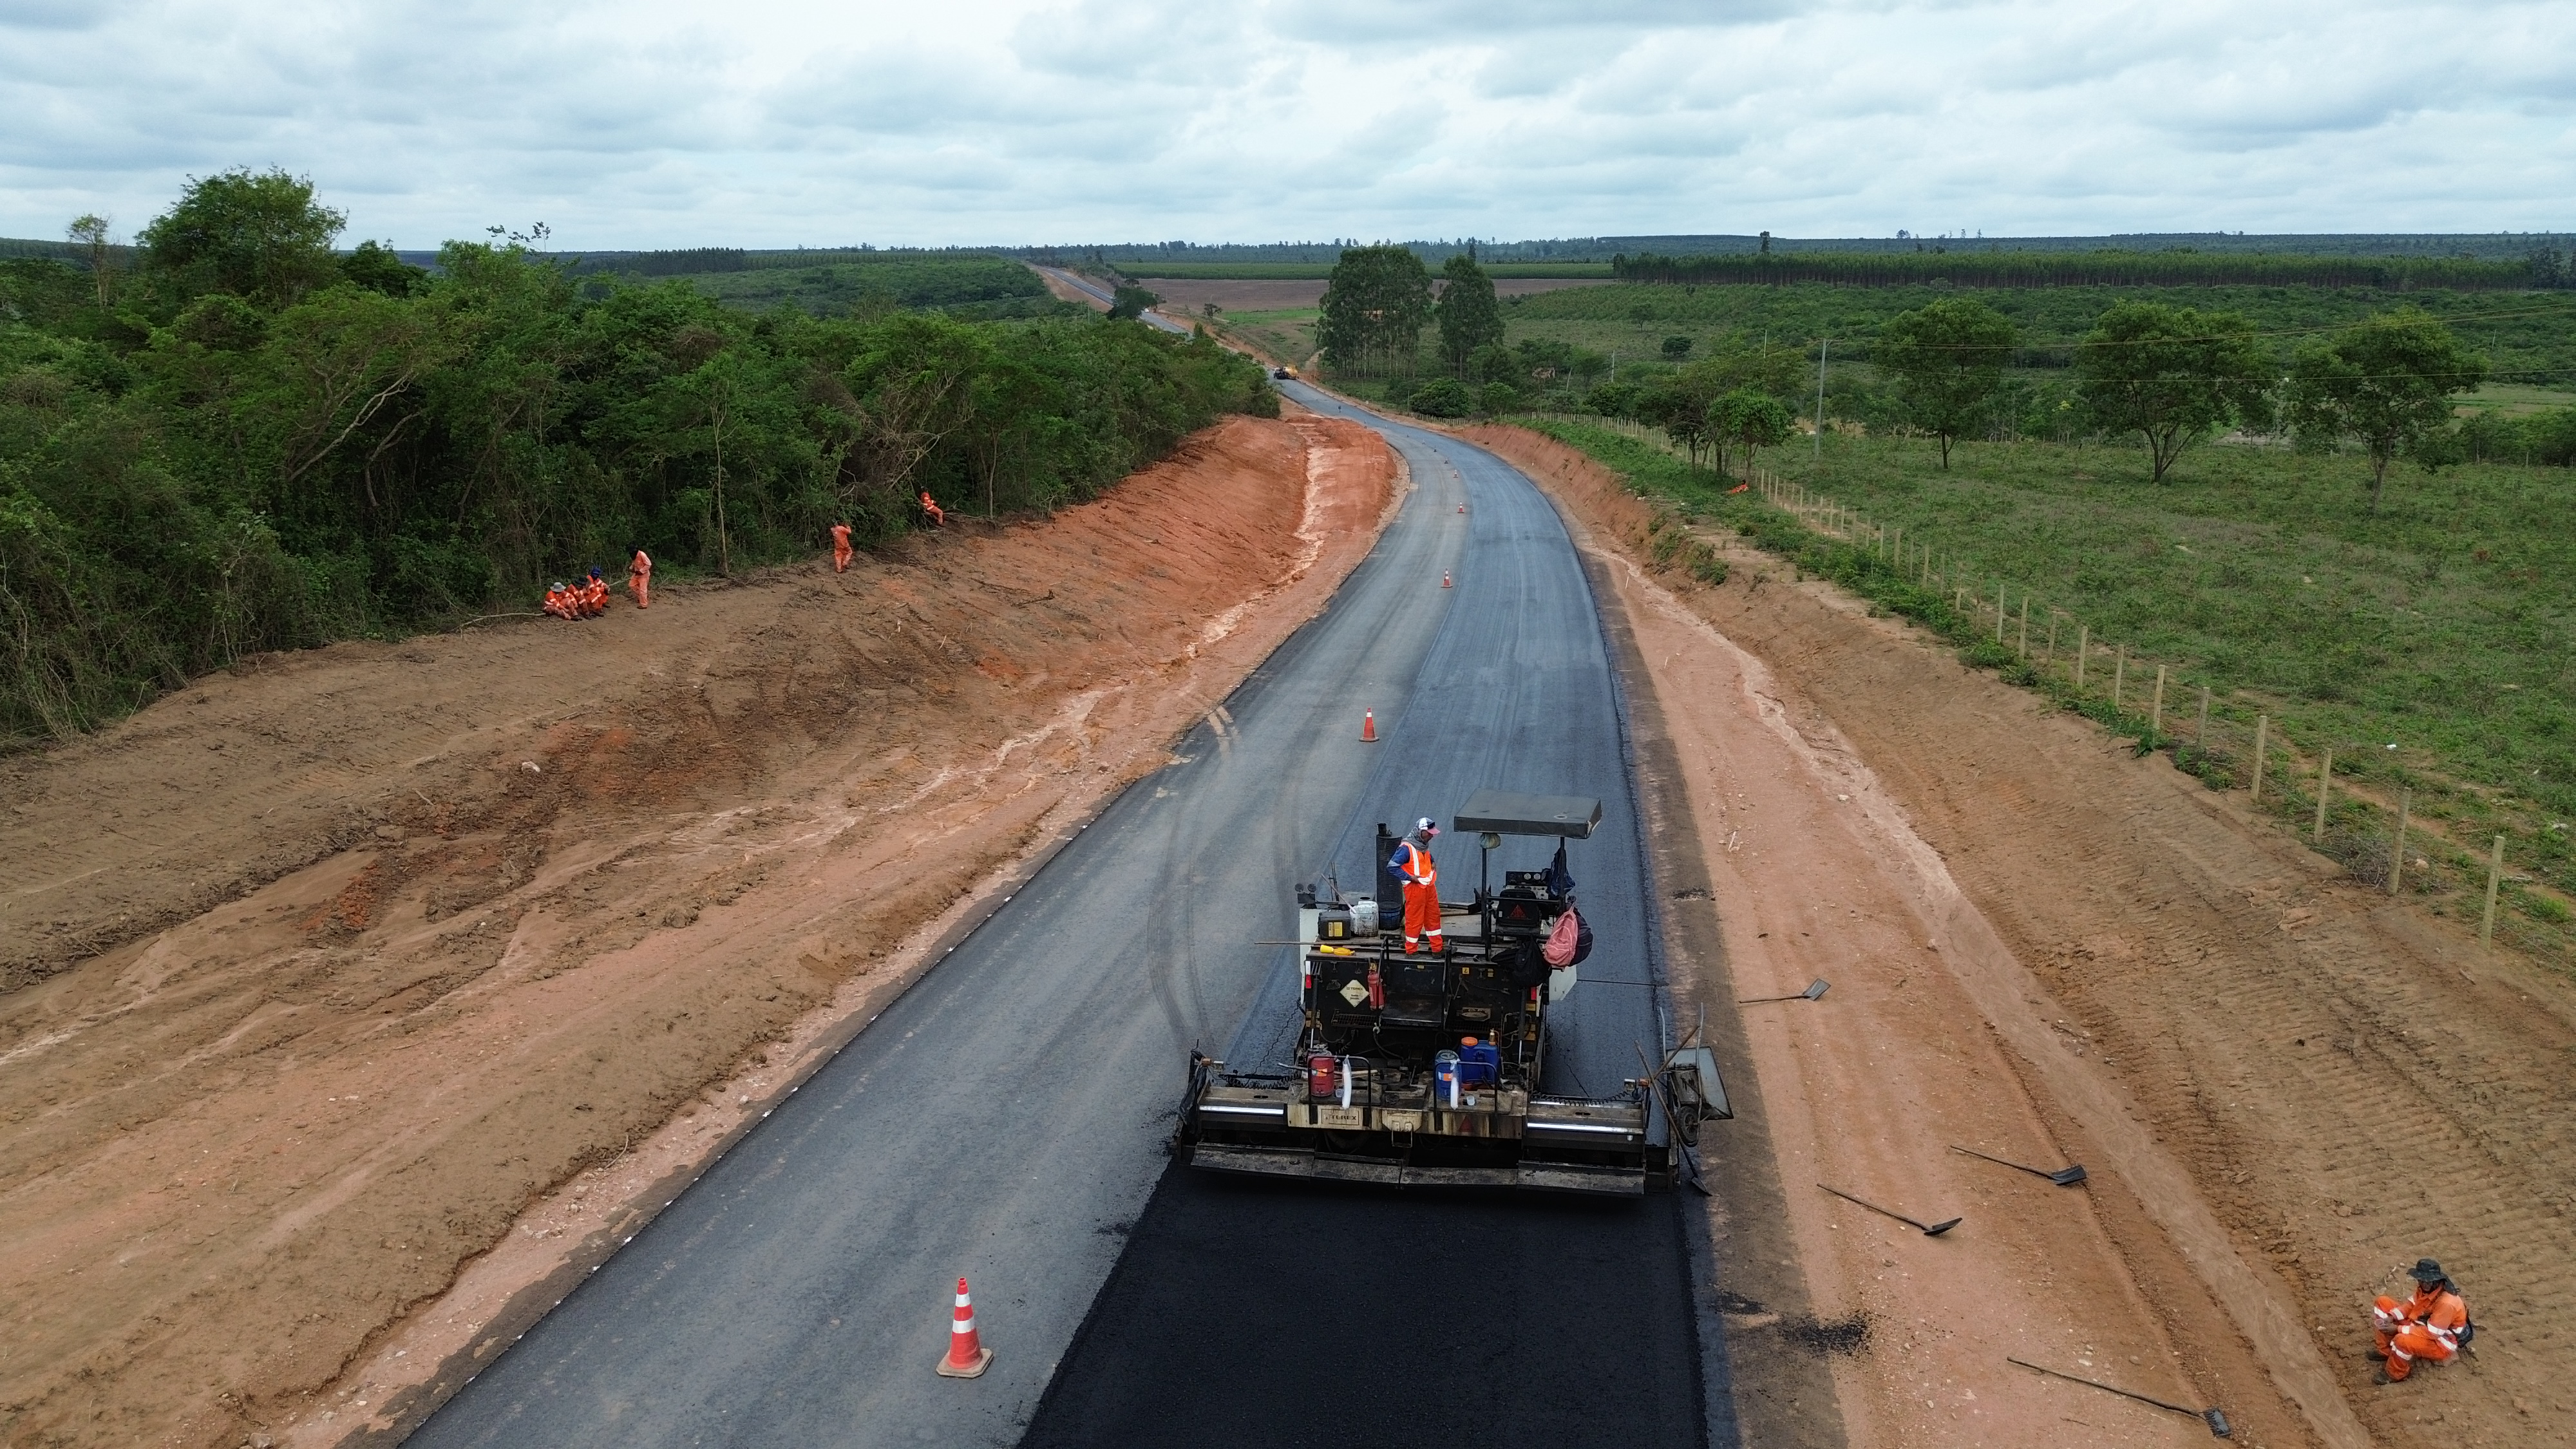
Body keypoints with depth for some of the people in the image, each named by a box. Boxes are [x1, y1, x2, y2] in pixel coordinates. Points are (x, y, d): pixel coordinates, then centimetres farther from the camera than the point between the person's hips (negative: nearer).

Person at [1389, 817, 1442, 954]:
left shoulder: (1424, 845, 6)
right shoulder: (1406, 848, -22)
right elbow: (1392, 866, -24)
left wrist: (1433, 865, 9)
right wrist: (1409, 877, -22)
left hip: (1429, 886, 9)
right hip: (1415, 887, -9)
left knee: (1433, 916, 17)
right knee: (1414, 920, 1)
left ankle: (1438, 947, 28)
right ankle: (1411, 951, 14)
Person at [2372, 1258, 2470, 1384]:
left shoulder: (2446, 1303, -34)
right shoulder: (2426, 1288, -9)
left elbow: (2431, 1333, -31)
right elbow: (2411, 1305, 5)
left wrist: (2398, 1329, -29)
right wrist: (2390, 1318, -11)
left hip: (2440, 1343, -9)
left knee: (2402, 1340, -39)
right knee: (2383, 1302, 3)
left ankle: (2395, 1375, -8)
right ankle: (2386, 1350, 8)